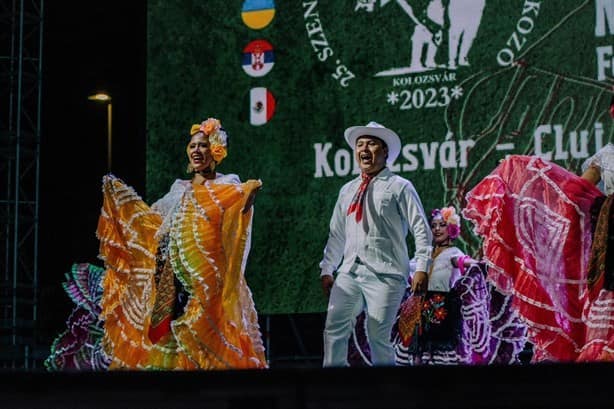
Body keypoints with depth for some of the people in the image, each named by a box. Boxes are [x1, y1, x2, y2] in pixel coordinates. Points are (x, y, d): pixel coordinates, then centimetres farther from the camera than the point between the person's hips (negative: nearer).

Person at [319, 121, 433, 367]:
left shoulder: (399, 187, 4)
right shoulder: (347, 190, 20)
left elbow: (421, 230, 0)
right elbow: (336, 234, 23)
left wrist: (422, 268, -9)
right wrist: (327, 269, 16)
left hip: (385, 274, -5)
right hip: (349, 272, 5)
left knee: (378, 338, -8)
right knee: (334, 330, -7)